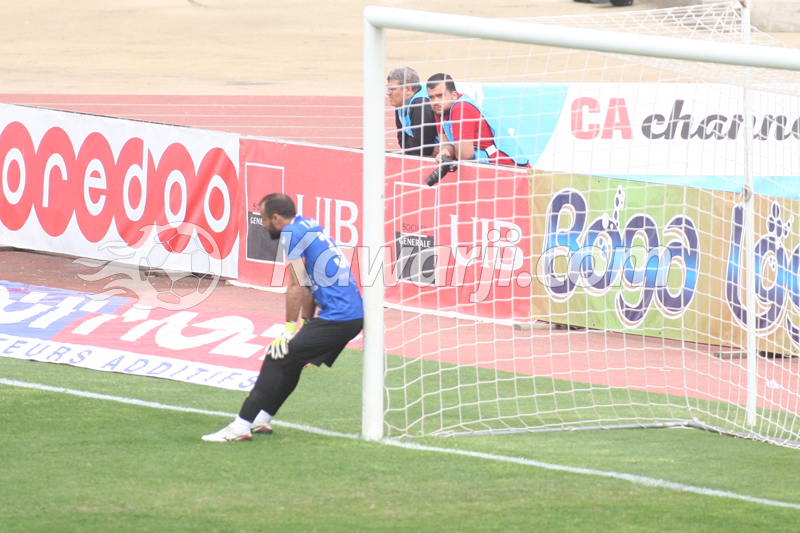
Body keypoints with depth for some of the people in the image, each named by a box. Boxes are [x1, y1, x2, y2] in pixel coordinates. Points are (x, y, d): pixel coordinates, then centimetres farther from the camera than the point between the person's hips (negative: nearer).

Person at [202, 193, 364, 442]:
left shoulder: (291, 232, -8)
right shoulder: (309, 226, 19)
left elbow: (297, 287, -11)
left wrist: (289, 331, -7)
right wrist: (305, 325, 23)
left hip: (336, 317, -10)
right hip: (354, 314, 10)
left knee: (278, 359, -10)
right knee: (290, 358, 20)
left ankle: (241, 426, -13)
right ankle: (261, 419, 26)